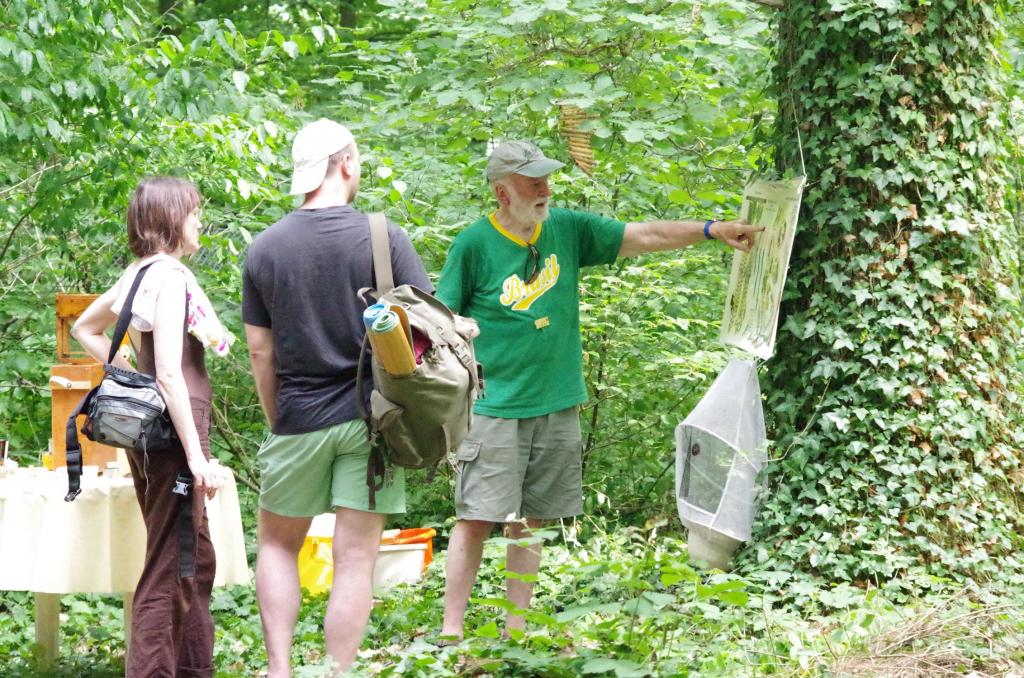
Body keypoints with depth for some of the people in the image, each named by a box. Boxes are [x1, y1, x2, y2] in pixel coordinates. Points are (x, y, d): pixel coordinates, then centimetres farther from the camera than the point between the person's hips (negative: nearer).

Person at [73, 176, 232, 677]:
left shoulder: (137, 274, 12)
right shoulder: (170, 276, -15)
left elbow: (84, 329, 27)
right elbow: (169, 374, -21)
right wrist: (197, 457, -21)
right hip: (173, 432, -10)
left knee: (195, 560, 19)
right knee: (170, 568, -7)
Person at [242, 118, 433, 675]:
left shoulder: (265, 248, -1)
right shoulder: (385, 238, -7)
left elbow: (260, 350, 3)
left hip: (299, 420, 2)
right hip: (372, 419, -1)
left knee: (278, 544, 18)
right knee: (355, 559, 3)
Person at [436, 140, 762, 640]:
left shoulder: (568, 229, 6)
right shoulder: (474, 245, -7)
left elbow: (644, 237, 8)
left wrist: (711, 230, 0)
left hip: (557, 407, 5)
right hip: (493, 408, -5)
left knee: (532, 521, 9)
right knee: (476, 518, -6)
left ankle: (516, 627, 17)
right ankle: (452, 630, 0)